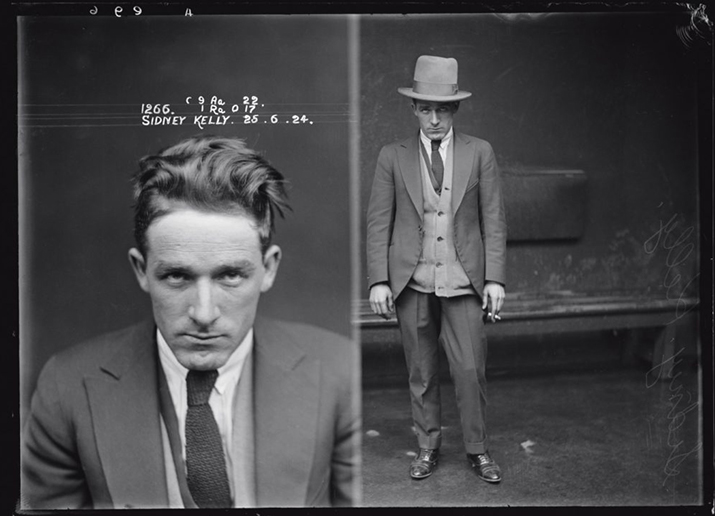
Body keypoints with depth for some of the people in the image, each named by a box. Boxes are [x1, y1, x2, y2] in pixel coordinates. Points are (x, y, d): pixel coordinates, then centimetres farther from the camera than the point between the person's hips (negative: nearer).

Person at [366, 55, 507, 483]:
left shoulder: (480, 153, 4)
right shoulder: (393, 157, 4)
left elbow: (494, 221, 3)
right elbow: (378, 223, 3)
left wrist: (495, 279, -3)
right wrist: (379, 281, -4)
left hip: (463, 280, 0)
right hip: (411, 281, 1)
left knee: (471, 369, 0)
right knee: (421, 373, 9)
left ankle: (478, 450, 20)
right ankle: (428, 447, 26)